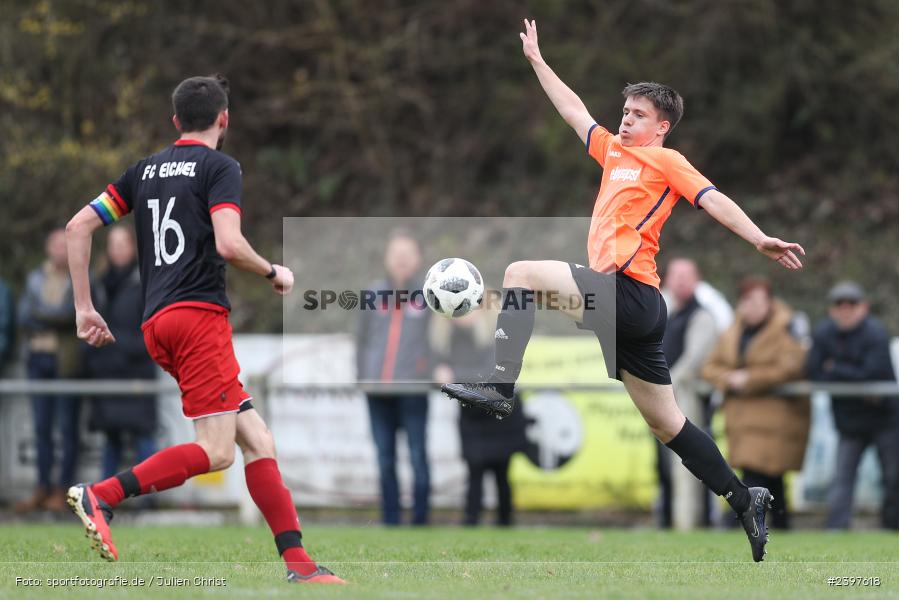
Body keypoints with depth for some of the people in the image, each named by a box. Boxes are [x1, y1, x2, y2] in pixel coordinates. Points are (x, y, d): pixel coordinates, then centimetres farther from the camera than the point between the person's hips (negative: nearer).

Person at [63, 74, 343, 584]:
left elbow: (79, 226, 14)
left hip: (156, 323, 8)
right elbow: (229, 244, -16)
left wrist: (84, 308, 16)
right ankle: (101, 495, -20)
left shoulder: (146, 169, 19)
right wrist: (274, 273, 3)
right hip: (199, 314, -8)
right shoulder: (220, 167, -1)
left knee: (257, 441, 6)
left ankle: (297, 562, 0)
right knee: (216, 452, -11)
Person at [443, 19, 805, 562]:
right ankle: (746, 502, 12)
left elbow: (714, 199, -10)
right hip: (637, 312, 9)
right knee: (667, 423, 10)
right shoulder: (614, 151, 23)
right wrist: (537, 60, 38)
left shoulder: (666, 161, 1)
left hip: (629, 292, -9)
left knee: (523, 272, -13)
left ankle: (499, 388, -22)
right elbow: (573, 110, 33)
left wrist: (761, 240, -24)